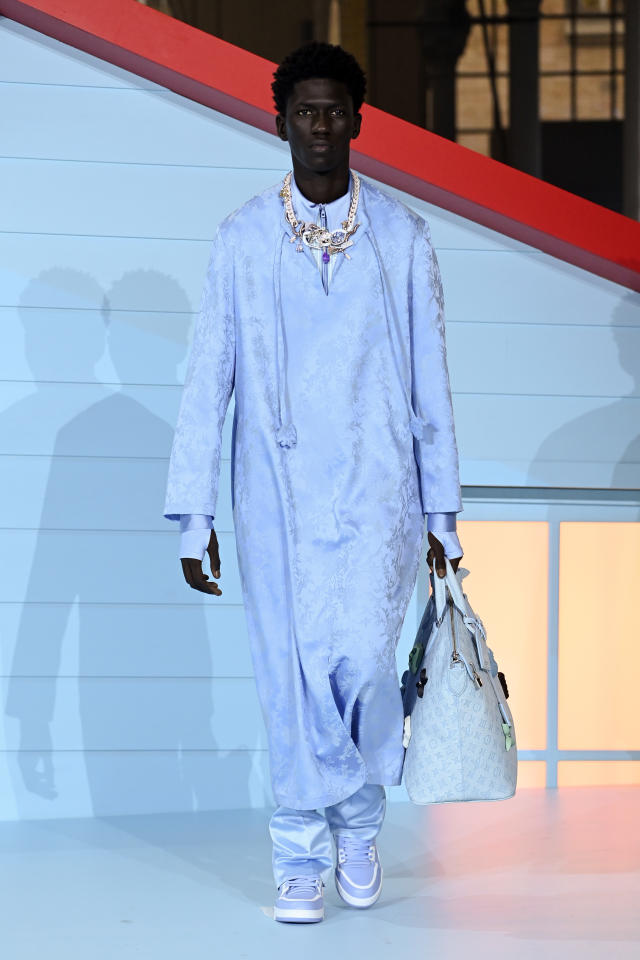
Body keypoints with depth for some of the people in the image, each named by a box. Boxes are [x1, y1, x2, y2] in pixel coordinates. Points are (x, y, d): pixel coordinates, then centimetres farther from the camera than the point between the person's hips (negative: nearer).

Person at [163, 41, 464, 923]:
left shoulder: (402, 236, 3)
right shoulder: (243, 239, 2)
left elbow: (430, 380, 6)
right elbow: (208, 381, 2)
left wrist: (441, 512, 6)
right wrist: (194, 518, -1)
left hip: (374, 487, 0)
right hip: (276, 488, 1)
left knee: (361, 655, -12)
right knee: (291, 676, 1)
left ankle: (359, 819, 17)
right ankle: (303, 859, 16)